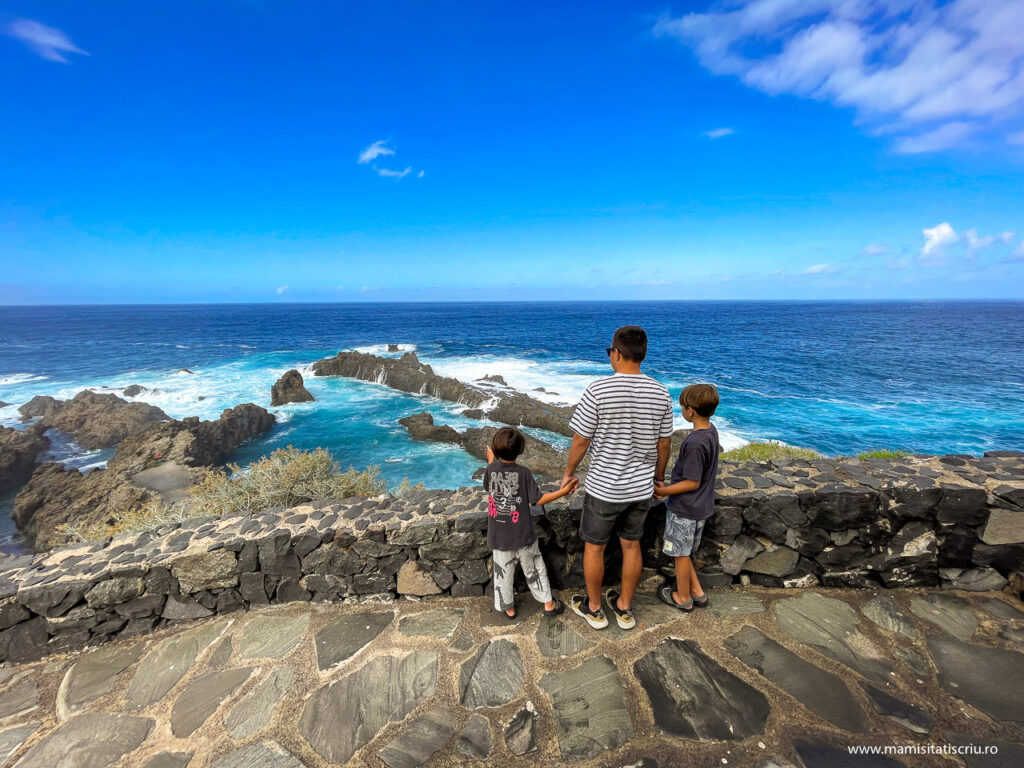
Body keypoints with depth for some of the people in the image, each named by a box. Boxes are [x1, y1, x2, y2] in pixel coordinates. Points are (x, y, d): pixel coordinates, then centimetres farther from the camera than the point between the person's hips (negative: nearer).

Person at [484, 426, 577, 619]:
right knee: (534, 569, 18)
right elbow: (538, 500, -14)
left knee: (503, 573, 18)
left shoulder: (491, 469, -13)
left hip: (499, 536, 1)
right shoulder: (524, 473, -19)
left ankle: (508, 608, 33)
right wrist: (564, 491, -9)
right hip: (523, 535, -1)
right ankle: (549, 604, 32)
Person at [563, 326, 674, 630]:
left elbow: (580, 441, -14)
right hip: (641, 488, 5)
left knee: (594, 548, 16)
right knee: (631, 546, 21)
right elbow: (663, 445, 2)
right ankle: (624, 608, 38)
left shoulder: (598, 390, -20)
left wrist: (569, 472, 3)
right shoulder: (660, 393, -6)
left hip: (603, 488, -4)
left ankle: (594, 609, 34)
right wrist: (658, 477, 19)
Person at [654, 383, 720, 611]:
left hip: (685, 508, -9)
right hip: (700, 506, 9)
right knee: (683, 552, 24)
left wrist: (664, 491, -14)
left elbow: (693, 482, -23)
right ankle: (697, 592, 35)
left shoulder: (695, 443, -29)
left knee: (681, 554, 12)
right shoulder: (711, 431, 0)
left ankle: (683, 598, 30)